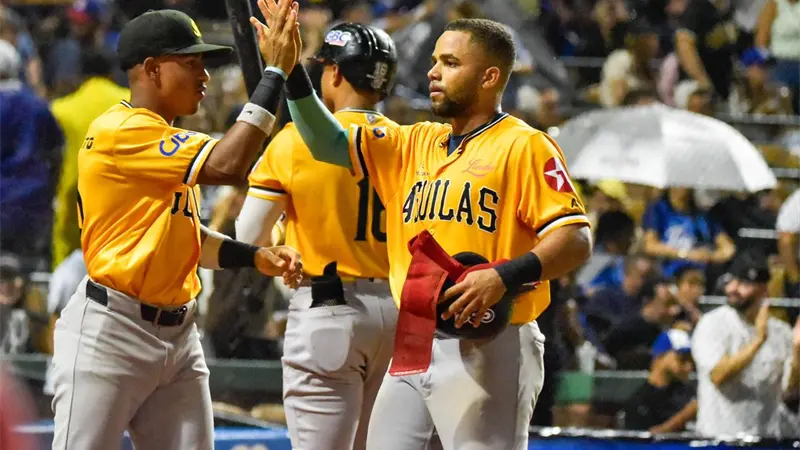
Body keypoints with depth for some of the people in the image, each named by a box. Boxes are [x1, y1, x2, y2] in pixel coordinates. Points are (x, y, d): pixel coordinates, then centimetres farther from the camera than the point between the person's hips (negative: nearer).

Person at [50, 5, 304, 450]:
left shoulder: (170, 143, 16)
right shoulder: (121, 130, -14)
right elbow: (227, 165, -24)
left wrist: (258, 257, 4)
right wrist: (275, 71, -20)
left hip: (178, 333, 9)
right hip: (111, 330, -9)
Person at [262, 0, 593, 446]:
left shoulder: (524, 147, -6)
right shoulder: (416, 143, 17)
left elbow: (576, 240, -12)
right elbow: (329, 143, 14)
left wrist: (505, 276, -27)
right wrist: (291, 67, 3)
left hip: (485, 352, -7)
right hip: (412, 348, 8)